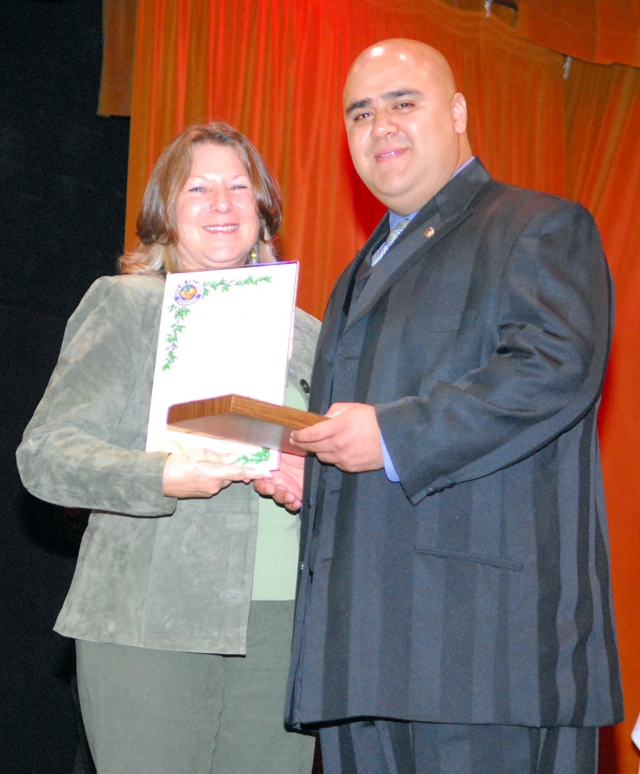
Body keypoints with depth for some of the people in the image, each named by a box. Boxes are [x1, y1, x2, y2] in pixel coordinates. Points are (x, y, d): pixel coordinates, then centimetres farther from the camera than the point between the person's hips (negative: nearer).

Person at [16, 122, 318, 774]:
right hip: (152, 624, -4)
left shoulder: (302, 333, 18)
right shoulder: (124, 305, 4)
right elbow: (46, 452, -4)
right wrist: (159, 478, -21)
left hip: (282, 625, 4)